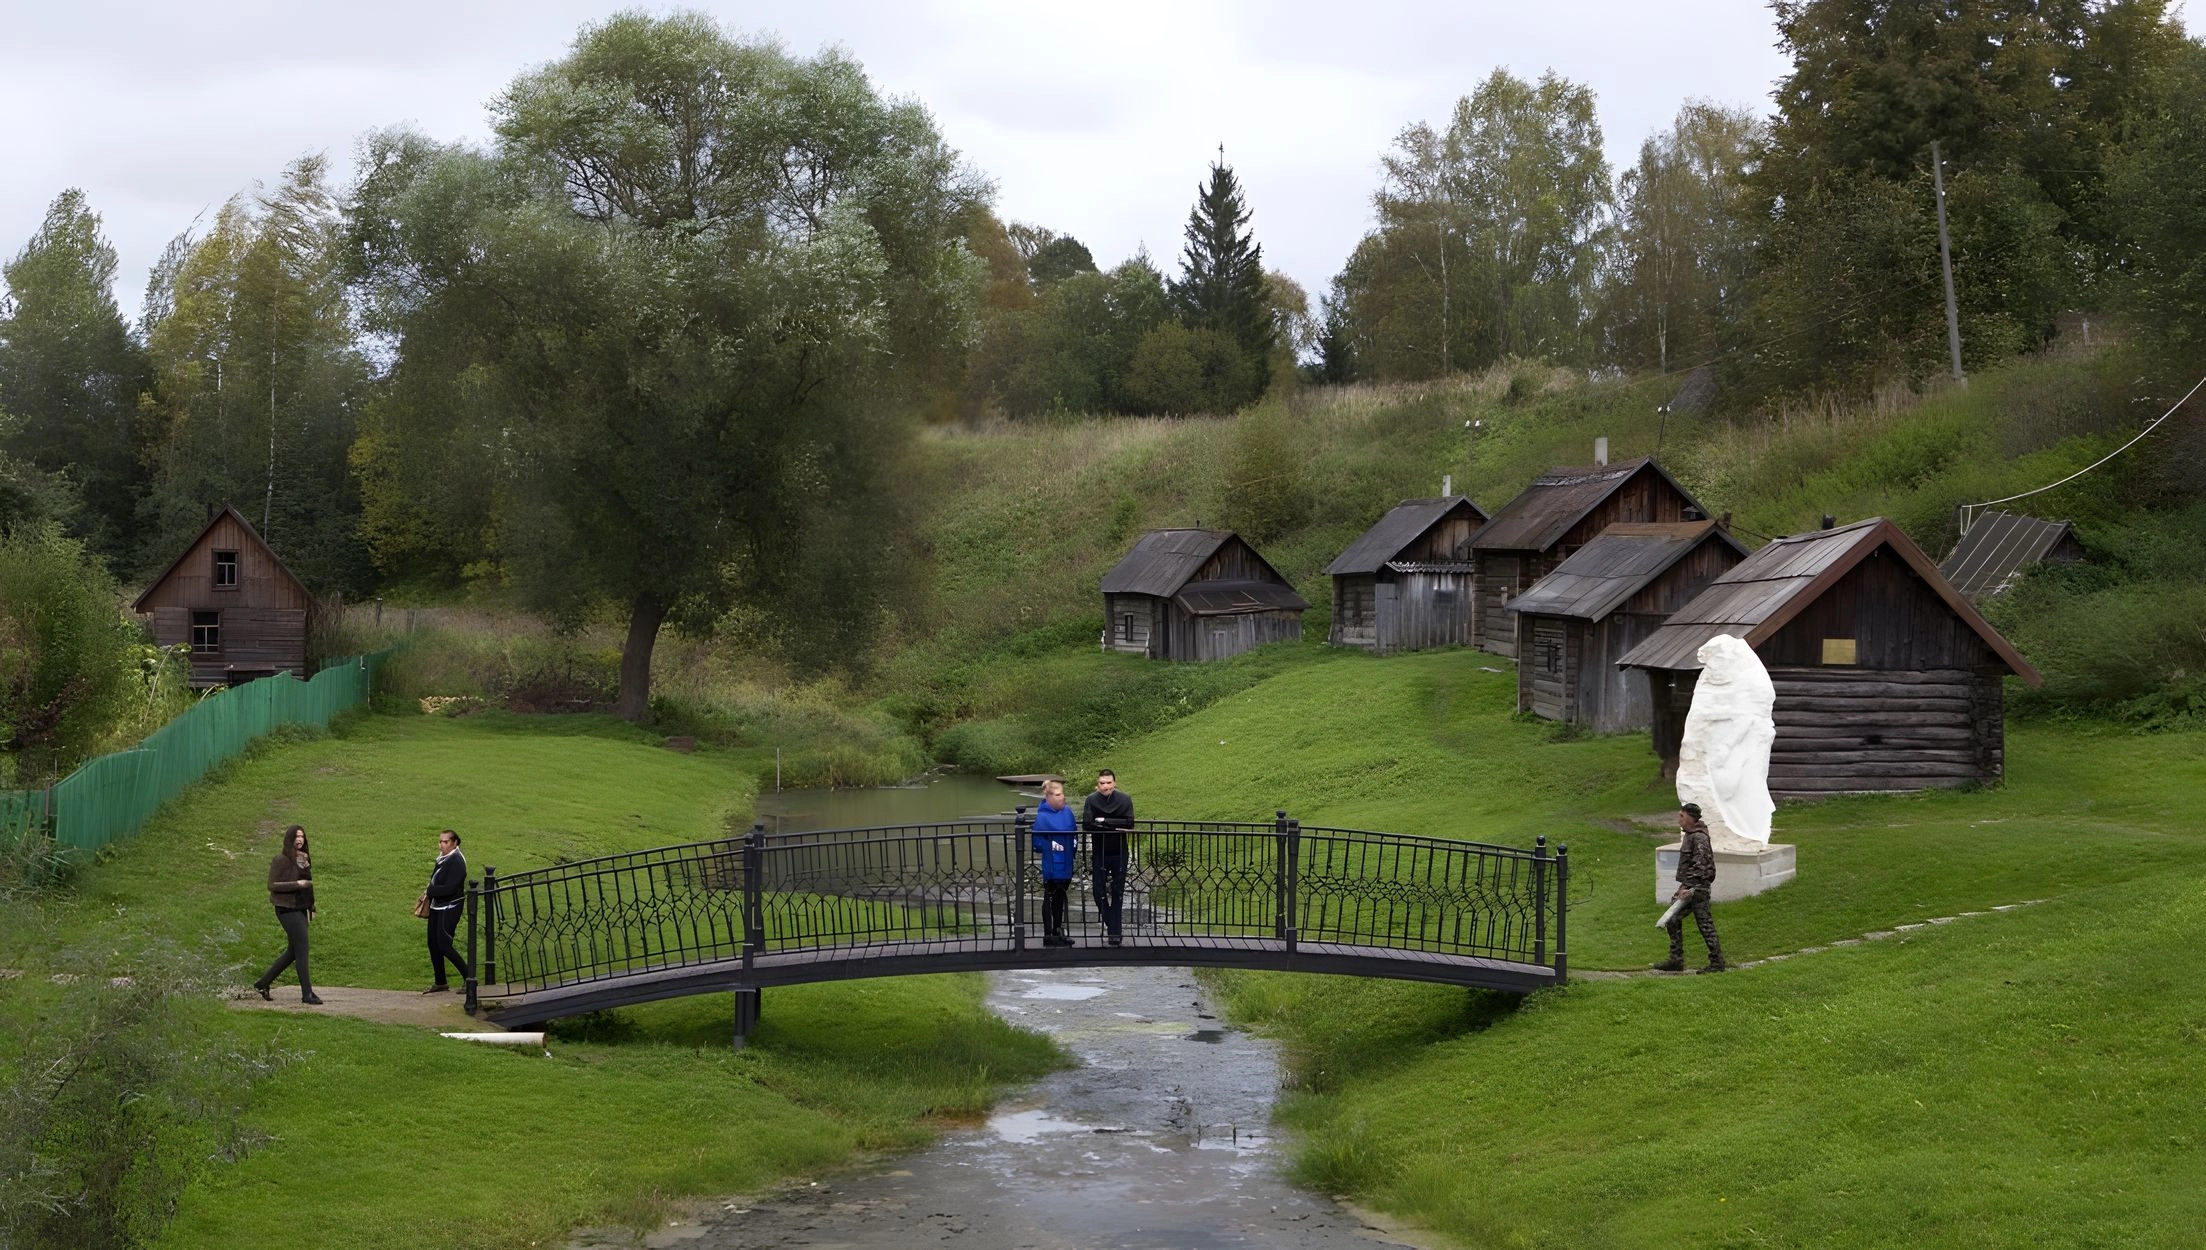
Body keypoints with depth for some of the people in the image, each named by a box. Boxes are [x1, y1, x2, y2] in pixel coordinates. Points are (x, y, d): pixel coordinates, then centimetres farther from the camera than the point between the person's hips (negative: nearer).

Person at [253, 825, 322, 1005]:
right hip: (287, 909, -8)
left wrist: (311, 909, 18)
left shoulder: (303, 859, 12)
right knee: (301, 949, -8)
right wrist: (297, 884, -21)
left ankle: (263, 983, 25)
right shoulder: (280, 860, -10)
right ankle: (307, 993, -3)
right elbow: (272, 885, -13)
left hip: (301, 909, 8)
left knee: (292, 952, 13)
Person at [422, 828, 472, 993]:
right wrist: (430, 892, -1)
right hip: (437, 907, 9)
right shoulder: (442, 859, 11)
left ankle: (469, 976, 0)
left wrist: (430, 891, -13)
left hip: (450, 908, -9)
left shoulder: (457, 862, -16)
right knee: (433, 944, 10)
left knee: (444, 945, -11)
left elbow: (449, 888, -23)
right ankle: (440, 983, 20)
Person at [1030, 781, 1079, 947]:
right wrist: (1052, 846, -22)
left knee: (1060, 897, 17)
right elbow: (1038, 842, -15)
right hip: (1051, 865, -6)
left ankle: (1058, 931, 29)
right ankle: (1048, 935, 12)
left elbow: (1075, 833, 14)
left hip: (1066, 864, 6)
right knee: (1049, 898, 4)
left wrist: (1074, 846, 2)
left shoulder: (1067, 812, 3)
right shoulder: (1042, 816, -16)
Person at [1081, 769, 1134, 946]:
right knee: (1098, 892, -2)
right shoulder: (1092, 800, -6)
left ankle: (1113, 930, 14)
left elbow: (1129, 823, -16)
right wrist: (1114, 826, -19)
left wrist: (1104, 821, -18)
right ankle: (1113, 928, 14)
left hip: (1119, 853, 0)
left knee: (1117, 893, 5)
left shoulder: (1125, 799, -5)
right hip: (1099, 853, 0)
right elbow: (1086, 824, -17)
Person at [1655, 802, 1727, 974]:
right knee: (1673, 920, 9)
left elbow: (1699, 865, -23)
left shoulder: (1699, 837, -16)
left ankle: (1717, 962, 3)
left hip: (1698, 887, -10)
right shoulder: (1689, 835, 15)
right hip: (1689, 886, 10)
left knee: (1705, 923, -4)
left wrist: (1688, 887, -26)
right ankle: (1676, 960, 12)